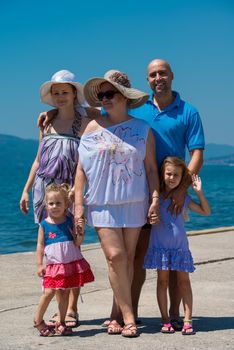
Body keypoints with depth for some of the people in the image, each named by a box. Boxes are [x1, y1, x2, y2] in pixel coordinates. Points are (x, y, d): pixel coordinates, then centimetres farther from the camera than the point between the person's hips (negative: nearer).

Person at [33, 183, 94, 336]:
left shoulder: (69, 222, 2)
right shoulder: (44, 225, -1)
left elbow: (76, 244, 6)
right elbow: (40, 245, 0)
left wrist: (79, 238, -16)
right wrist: (40, 264, -5)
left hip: (71, 263, 2)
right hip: (53, 265, -2)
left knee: (64, 293, 7)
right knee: (49, 292, -9)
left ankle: (61, 322, 18)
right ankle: (38, 320, 7)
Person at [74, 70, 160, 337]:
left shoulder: (143, 130, 4)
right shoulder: (93, 128, 5)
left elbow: (151, 168, 5)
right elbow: (81, 168, 5)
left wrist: (155, 200, -4)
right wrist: (78, 203, -1)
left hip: (134, 202, 1)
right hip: (102, 203, 0)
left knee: (127, 259, 3)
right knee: (115, 257, -10)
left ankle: (118, 315, 12)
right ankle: (128, 316, -3)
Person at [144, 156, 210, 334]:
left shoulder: (184, 198, 5)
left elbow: (206, 211, 8)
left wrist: (199, 192, -3)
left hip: (180, 245, 1)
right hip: (160, 245, -1)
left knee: (184, 281, 1)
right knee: (162, 280, 3)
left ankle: (188, 320, 3)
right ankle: (165, 320, 8)